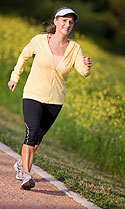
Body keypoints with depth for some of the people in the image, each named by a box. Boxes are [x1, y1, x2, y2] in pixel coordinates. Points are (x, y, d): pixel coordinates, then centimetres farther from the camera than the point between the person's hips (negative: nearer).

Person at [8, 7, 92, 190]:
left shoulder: (74, 48, -5)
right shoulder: (40, 41, -8)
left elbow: (83, 72, -16)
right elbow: (25, 55, 11)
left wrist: (87, 65, -39)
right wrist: (15, 77, 15)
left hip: (55, 101, 3)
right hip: (33, 96, -3)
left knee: (38, 137, 15)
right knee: (32, 132, -21)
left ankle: (22, 164, 39)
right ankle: (26, 175, -23)